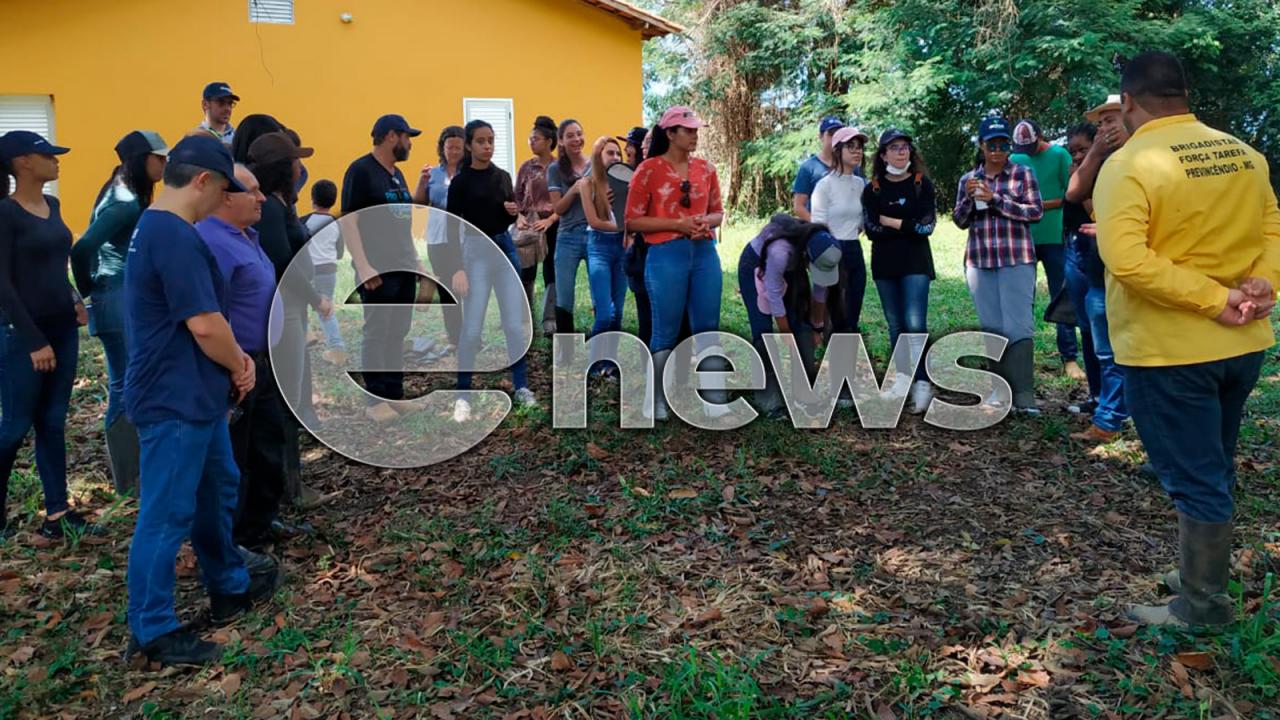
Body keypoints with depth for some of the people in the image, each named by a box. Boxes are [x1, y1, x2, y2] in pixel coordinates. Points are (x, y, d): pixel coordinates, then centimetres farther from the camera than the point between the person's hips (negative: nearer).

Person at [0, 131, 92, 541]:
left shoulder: (51, 206, 9)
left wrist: (73, 300, 3)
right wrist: (33, 340, -17)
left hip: (63, 328, 7)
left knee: (53, 422, 9)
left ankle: (57, 513, 15)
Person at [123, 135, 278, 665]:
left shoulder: (159, 228, 11)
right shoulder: (175, 236, -23)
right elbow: (204, 325, -25)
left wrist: (234, 360, 4)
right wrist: (240, 367, -7)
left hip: (194, 394, 11)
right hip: (175, 399, -11)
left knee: (217, 489, 22)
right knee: (167, 514, 0)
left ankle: (230, 589, 38)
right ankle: (153, 632, 13)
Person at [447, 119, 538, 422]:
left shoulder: (503, 176, 9)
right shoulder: (461, 181, -5)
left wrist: (513, 212, -3)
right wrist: (457, 268, -16)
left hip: (506, 248, 5)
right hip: (475, 252, -5)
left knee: (515, 324, 6)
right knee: (472, 328, -6)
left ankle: (521, 387, 17)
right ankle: (462, 395, 5)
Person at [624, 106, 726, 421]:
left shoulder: (706, 168, 10)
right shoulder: (648, 170, -4)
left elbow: (718, 212, 18)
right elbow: (632, 220, -5)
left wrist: (707, 221, -6)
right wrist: (676, 224, -15)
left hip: (705, 254, 5)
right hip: (666, 256, -4)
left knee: (708, 328, 8)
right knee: (666, 331, 0)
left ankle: (716, 398, 17)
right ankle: (658, 401, 12)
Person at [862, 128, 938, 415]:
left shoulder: (922, 184, 3)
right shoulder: (873, 189, 6)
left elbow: (927, 226, -7)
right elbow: (872, 230, -4)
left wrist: (890, 222, -7)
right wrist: (908, 226, -11)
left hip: (916, 262, -2)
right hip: (884, 264, 2)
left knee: (915, 323, -13)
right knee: (895, 326, 8)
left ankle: (922, 385, -12)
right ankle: (901, 378, 18)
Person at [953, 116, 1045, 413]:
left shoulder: (1022, 174, 3)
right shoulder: (968, 180, 12)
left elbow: (1036, 211, -6)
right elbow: (960, 221, 12)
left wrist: (995, 199, -13)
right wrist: (968, 198, -7)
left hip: (1017, 260, -4)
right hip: (979, 263, 4)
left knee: (1018, 326, -9)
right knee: (992, 327, 7)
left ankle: (1024, 395, -9)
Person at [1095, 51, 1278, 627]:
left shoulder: (1129, 165, -17)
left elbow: (1128, 260, -28)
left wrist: (1214, 301, -22)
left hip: (1168, 351, -7)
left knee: (1193, 479, 4)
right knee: (1214, 470, 21)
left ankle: (1202, 604, 18)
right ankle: (1205, 576, 36)